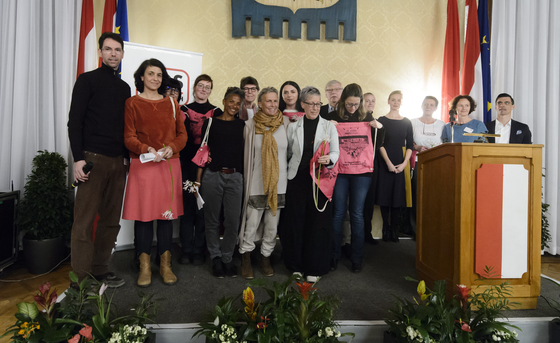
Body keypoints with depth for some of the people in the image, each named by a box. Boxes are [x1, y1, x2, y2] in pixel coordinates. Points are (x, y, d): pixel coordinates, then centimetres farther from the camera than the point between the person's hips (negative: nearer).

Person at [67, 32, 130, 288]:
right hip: (93, 158, -6)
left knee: (111, 220, 7)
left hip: (118, 161, 6)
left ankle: (100, 270, 18)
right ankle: (81, 278, 4)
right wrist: (78, 158, -12)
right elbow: (74, 122, -4)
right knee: (85, 221, -4)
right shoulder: (87, 80, 2)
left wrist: (127, 156, 13)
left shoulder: (124, 87, 19)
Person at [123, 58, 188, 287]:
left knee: (167, 213, 5)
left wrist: (171, 147, -10)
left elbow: (182, 134, 10)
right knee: (143, 214, -1)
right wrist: (147, 149, -19)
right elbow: (129, 138, -1)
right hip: (142, 165, -2)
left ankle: (165, 265, 15)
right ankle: (145, 266, 11)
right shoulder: (132, 103, 5)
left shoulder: (171, 103, 14)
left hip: (169, 165, 3)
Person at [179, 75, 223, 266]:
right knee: (187, 206, 3)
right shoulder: (184, 110, 9)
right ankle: (186, 249, 14)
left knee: (203, 208, 1)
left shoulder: (216, 113, 8)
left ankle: (199, 251, 12)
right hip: (188, 164, 1)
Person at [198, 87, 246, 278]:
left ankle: (227, 258, 18)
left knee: (233, 221, 1)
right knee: (212, 220, 6)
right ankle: (216, 257, 22)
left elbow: (244, 151, 11)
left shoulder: (241, 125, 10)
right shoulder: (211, 123, 6)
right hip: (212, 175, -1)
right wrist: (198, 178, 1)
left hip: (234, 177, 1)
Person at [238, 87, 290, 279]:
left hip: (279, 182, 2)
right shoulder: (251, 125, -2)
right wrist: (247, 179, 4)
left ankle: (266, 258, 29)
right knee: (251, 224, 1)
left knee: (272, 224, 11)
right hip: (257, 182, -2)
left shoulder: (285, 123, 1)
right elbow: (247, 154, 4)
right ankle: (246, 260, 20)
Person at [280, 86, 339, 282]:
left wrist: (328, 159, -21)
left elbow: (336, 152, -1)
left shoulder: (329, 127, 6)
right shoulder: (293, 127, 9)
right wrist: (288, 171, 5)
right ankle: (296, 265, 21)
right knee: (295, 221, 4)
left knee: (318, 222, 1)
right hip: (297, 179, 1)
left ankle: (314, 268, 15)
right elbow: (288, 153, 14)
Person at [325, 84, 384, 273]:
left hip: (362, 172, 1)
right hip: (339, 170, -1)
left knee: (357, 214, 5)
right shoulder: (333, 117, 2)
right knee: (338, 213, 5)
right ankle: (334, 255, 17)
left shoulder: (367, 118, 8)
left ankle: (357, 258, 15)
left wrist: (379, 127, -3)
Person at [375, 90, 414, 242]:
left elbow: (410, 145, 6)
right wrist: (388, 162, -13)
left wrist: (404, 163, -8)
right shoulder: (381, 120, 3)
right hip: (385, 161, -2)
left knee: (398, 194, 2)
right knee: (385, 193, -1)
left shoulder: (407, 122, 10)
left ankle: (394, 229, 10)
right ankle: (386, 228, 8)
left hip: (402, 162, 2)